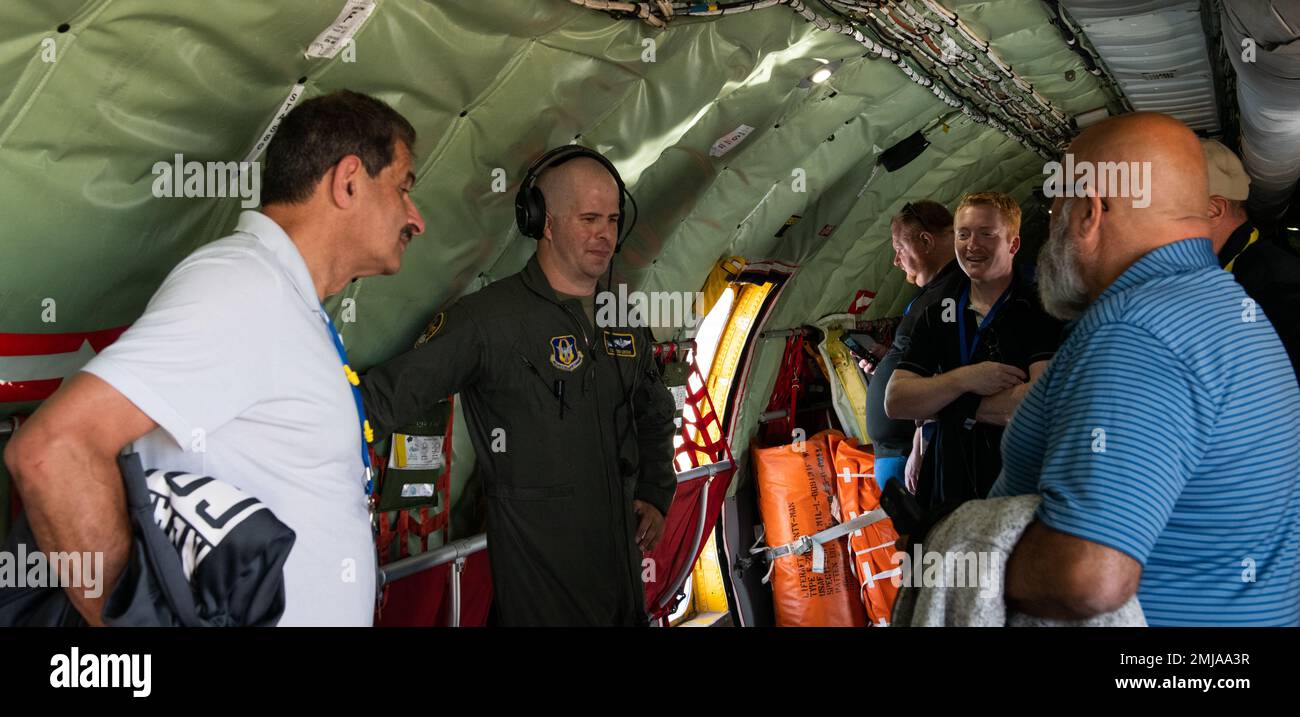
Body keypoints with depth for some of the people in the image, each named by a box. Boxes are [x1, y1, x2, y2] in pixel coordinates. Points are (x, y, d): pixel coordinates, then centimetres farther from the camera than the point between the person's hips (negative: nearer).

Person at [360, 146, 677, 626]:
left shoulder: (624, 322, 8)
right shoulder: (489, 318, -14)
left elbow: (654, 415, 22)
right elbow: (394, 393, -19)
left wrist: (655, 495, 12)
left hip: (622, 553, 7)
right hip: (538, 564, -7)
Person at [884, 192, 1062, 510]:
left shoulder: (1040, 310, -7)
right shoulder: (938, 315, 8)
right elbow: (895, 401, -1)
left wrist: (952, 407, -11)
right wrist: (963, 379, -17)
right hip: (945, 493, 4)